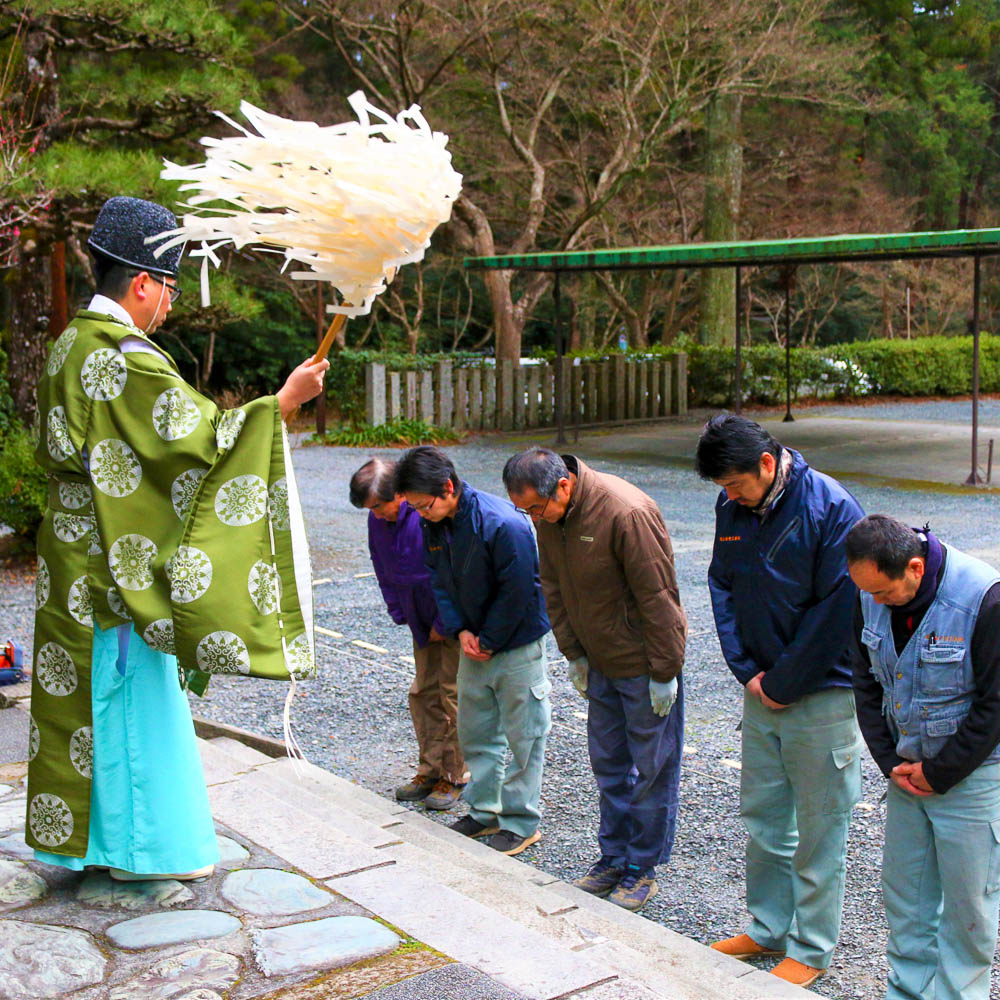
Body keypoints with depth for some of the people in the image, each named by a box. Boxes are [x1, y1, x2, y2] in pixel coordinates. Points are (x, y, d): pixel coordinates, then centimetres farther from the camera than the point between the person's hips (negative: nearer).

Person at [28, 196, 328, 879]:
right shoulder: (129, 357, -19)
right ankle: (140, 845, 12)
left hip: (74, 554, 9)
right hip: (119, 561, -9)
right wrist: (281, 403, -17)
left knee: (82, 690, 15)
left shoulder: (69, 347, 11)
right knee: (132, 694, 1)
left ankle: (81, 833, 26)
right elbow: (199, 437, -22)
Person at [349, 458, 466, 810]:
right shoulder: (378, 521, -3)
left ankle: (453, 777, 9)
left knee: (453, 693, -3)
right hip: (423, 620, 7)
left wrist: (444, 625, -16)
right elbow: (384, 572, 11)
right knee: (424, 692, 11)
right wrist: (402, 616, 5)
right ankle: (430, 771, 22)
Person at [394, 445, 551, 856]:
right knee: (474, 731, 15)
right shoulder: (434, 525, -3)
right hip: (474, 643, 7)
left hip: (518, 642, -7)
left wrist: (488, 642, -14)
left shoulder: (503, 524, -26)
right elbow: (440, 582, 6)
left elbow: (516, 592, -22)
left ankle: (521, 822, 15)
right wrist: (460, 631, -8)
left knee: (524, 734, 3)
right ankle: (485, 811, 29)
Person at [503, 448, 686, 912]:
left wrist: (664, 672, -17)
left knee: (652, 767, 4)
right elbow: (554, 588, 9)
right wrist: (574, 654, 8)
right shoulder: (549, 516, -4)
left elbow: (657, 596, -22)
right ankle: (614, 856, 27)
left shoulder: (627, 512, -27)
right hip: (600, 663, 7)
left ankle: (643, 866, 17)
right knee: (608, 764, 14)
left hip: (645, 664, -7)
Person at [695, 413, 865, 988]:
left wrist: (782, 686, -12)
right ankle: (769, 928, 32)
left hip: (822, 696, -6)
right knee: (762, 815, 16)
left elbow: (835, 611, -17)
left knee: (819, 828, 5)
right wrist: (747, 671, -2)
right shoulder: (732, 507, 2)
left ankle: (812, 951, 19)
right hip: (763, 691, 6)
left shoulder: (831, 508, -17)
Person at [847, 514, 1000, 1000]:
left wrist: (940, 773, -12)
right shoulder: (873, 598, -6)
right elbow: (867, 685, 7)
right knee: (904, 892, 13)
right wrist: (890, 761, -2)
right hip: (907, 768, 5)